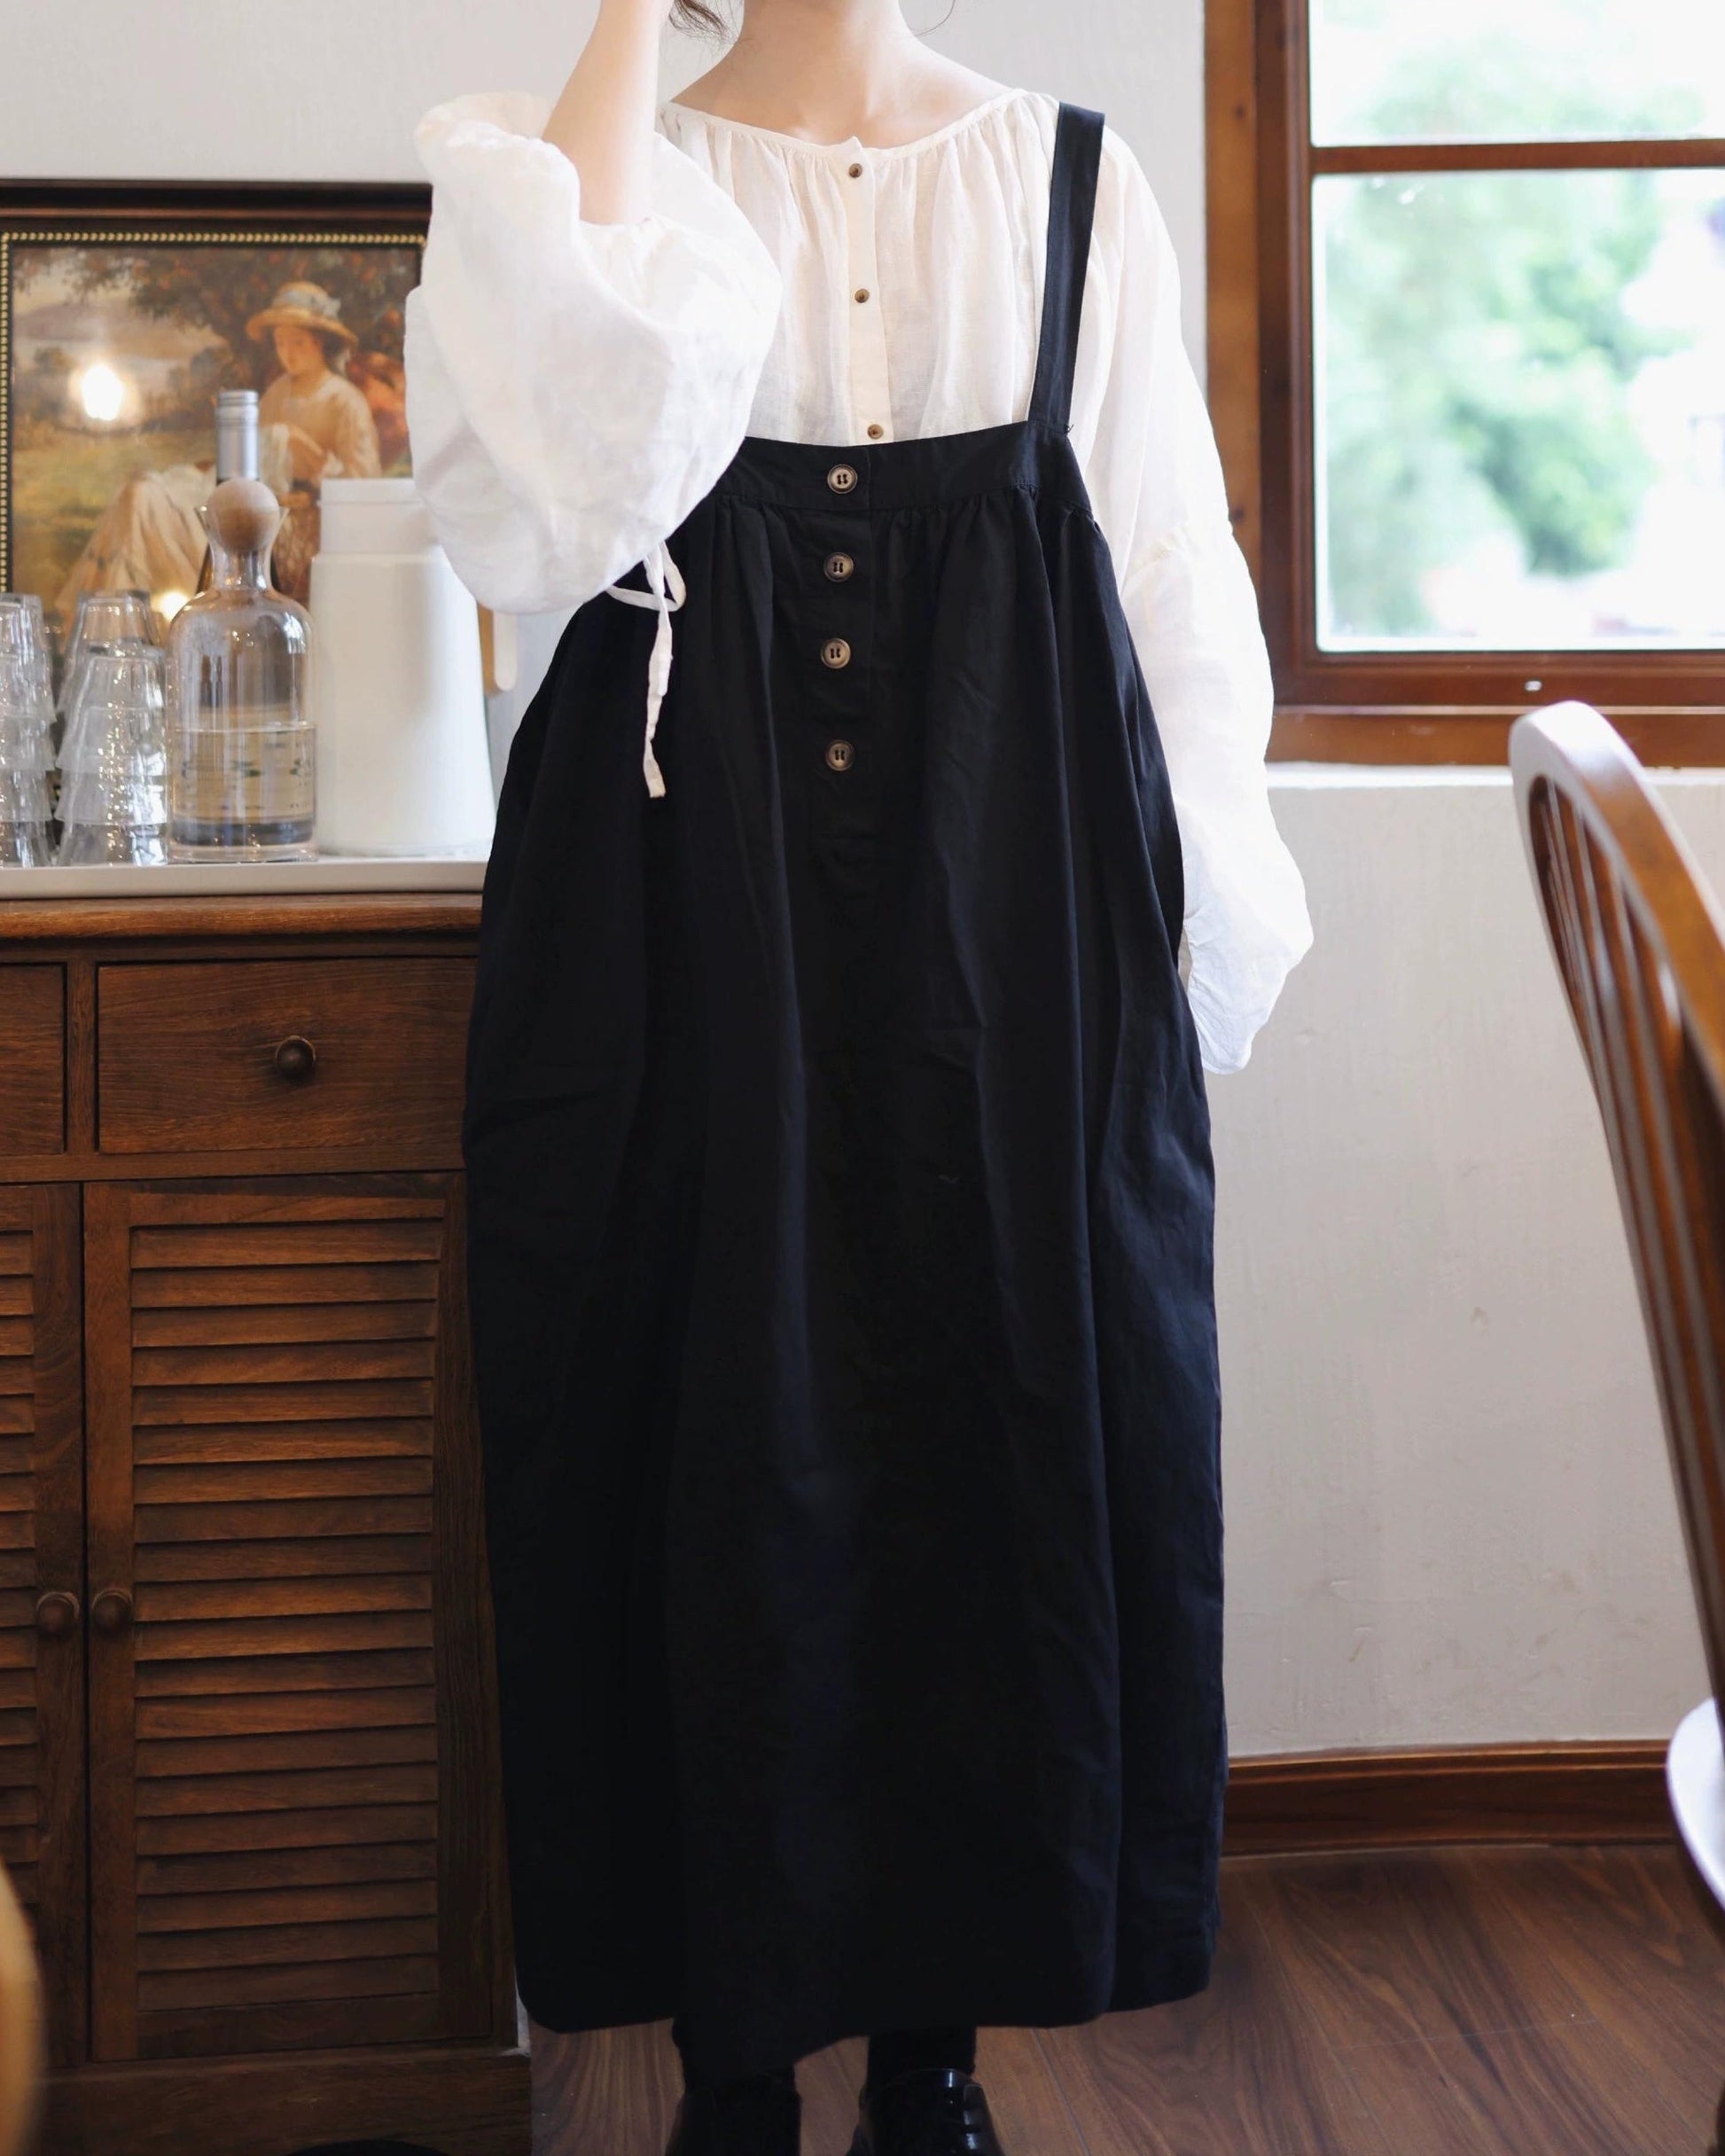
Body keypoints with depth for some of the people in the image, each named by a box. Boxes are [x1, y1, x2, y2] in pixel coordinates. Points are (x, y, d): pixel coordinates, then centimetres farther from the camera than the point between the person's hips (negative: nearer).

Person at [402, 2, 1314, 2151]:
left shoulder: (1071, 181, 10)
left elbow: (1173, 582, 9)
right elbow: (558, 488, -16)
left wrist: (1171, 948, 1)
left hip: (1013, 925, 2)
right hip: (691, 923, -1)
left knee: (995, 1428, 3)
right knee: (721, 1435, 1)